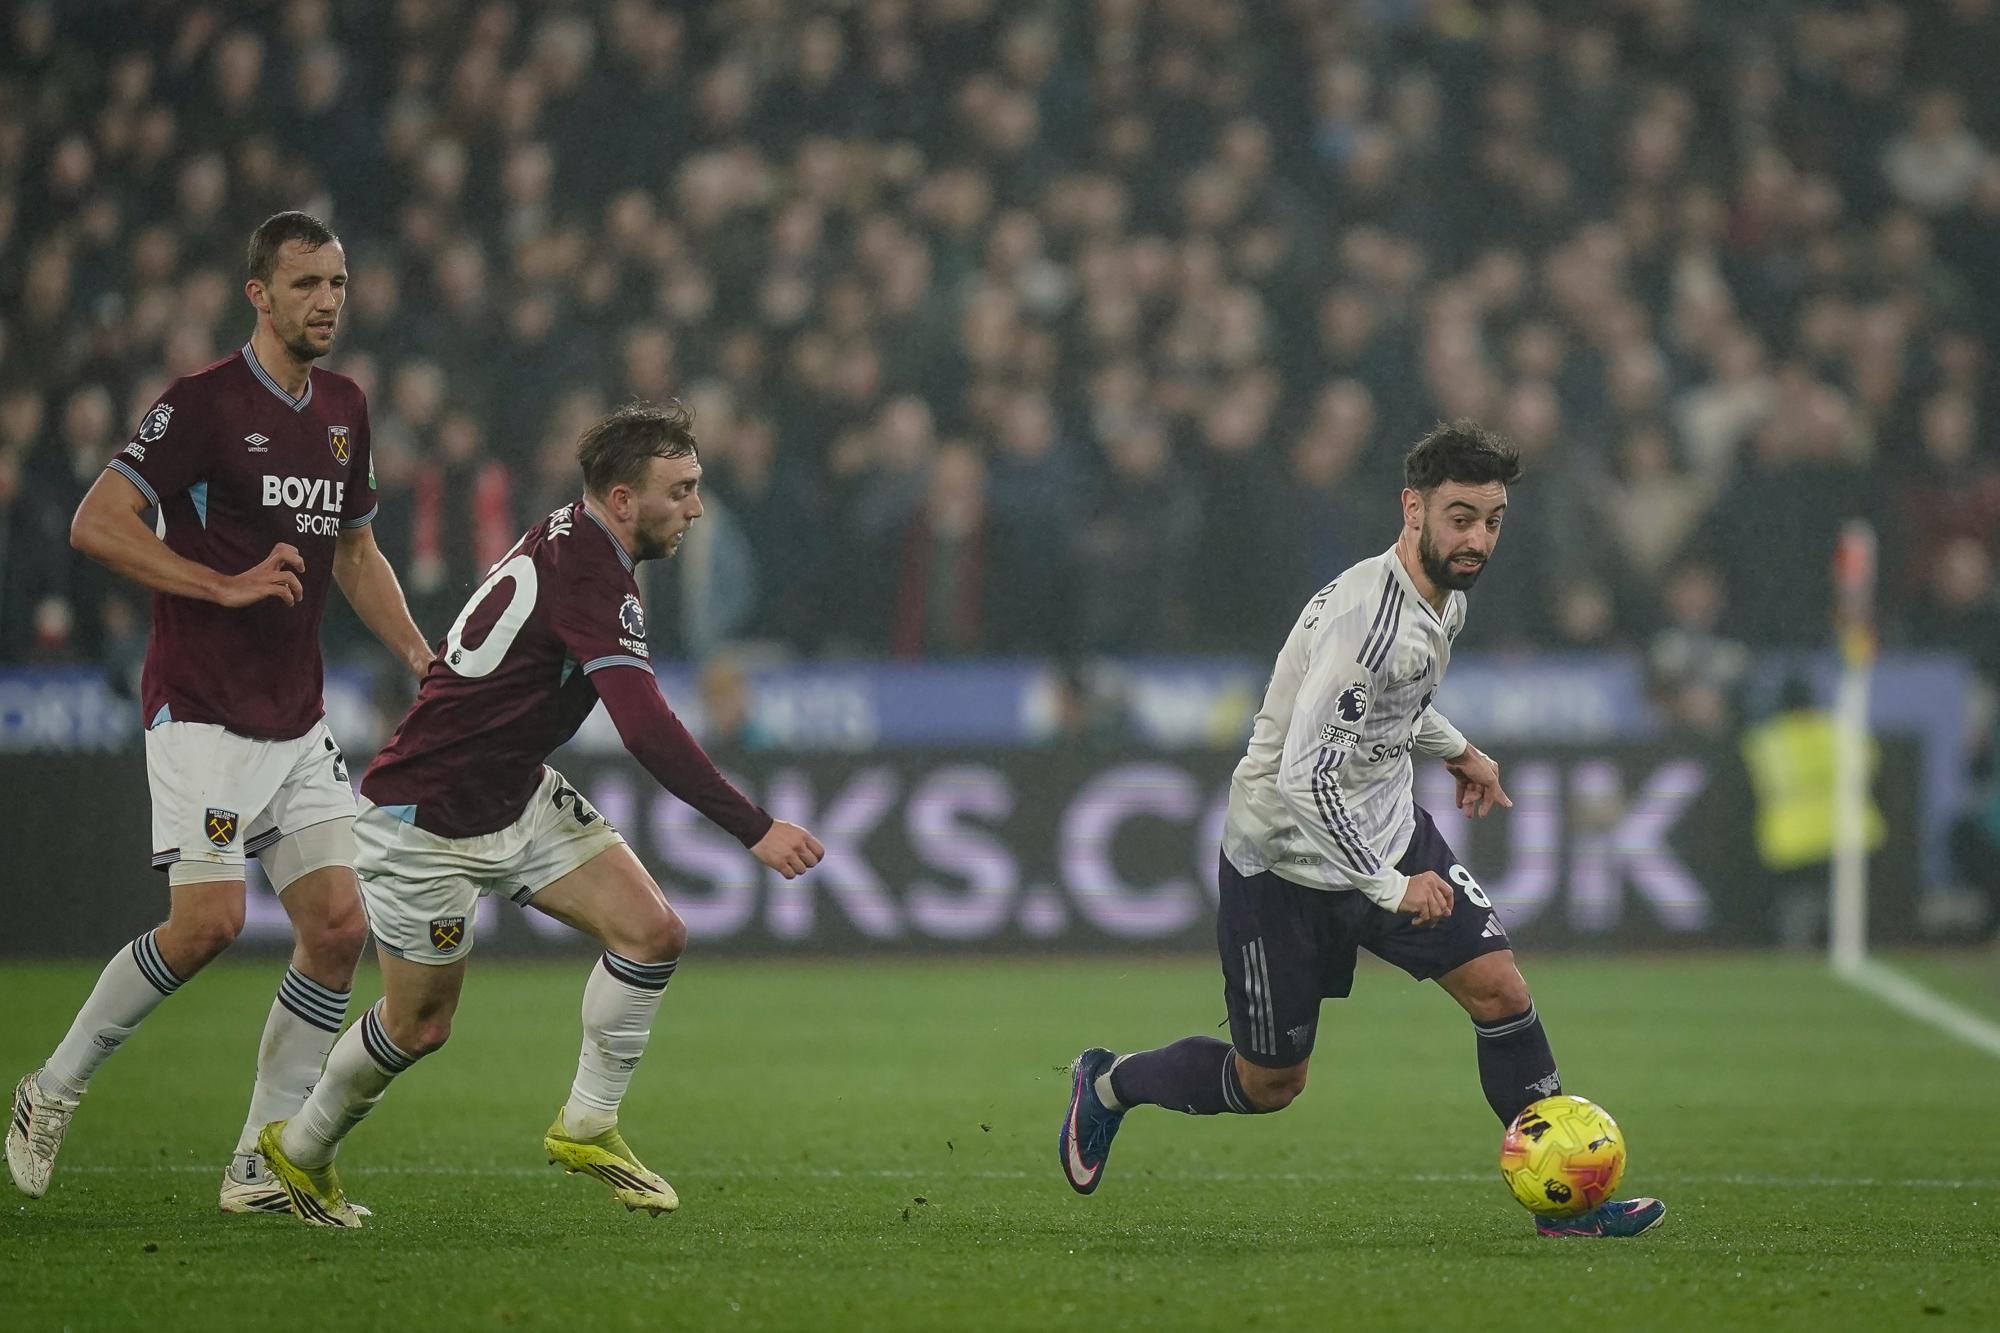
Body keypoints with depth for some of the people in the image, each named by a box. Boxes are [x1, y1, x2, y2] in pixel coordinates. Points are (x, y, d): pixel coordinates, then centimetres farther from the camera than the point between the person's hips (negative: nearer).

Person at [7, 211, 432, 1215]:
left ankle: (262, 1166, 4)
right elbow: (96, 523, -16)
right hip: (202, 710, -7)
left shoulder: (344, 409, 12)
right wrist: (226, 585, -21)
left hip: (297, 723, 7)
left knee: (339, 926, -3)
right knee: (208, 921, -16)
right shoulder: (205, 403, -11)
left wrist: (422, 659, 12)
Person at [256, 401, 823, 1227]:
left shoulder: (571, 538, 1)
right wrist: (756, 831, -38)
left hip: (518, 794, 9)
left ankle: (587, 1126, 8)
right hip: (427, 818, -9)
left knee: (652, 933, -5)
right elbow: (648, 732, -38)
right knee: (420, 1025, 6)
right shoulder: (588, 579, -29)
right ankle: (301, 1147, 31)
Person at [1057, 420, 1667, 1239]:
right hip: (1285, 857, -7)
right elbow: (1303, 778, -32)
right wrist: (1389, 888, -27)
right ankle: (1109, 1086, 34)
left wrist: (1454, 750, 18)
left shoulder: (1447, 599, 0)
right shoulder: (1362, 618, -30)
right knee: (1268, 1085, 6)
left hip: (1387, 833, 7)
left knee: (1499, 988, -10)